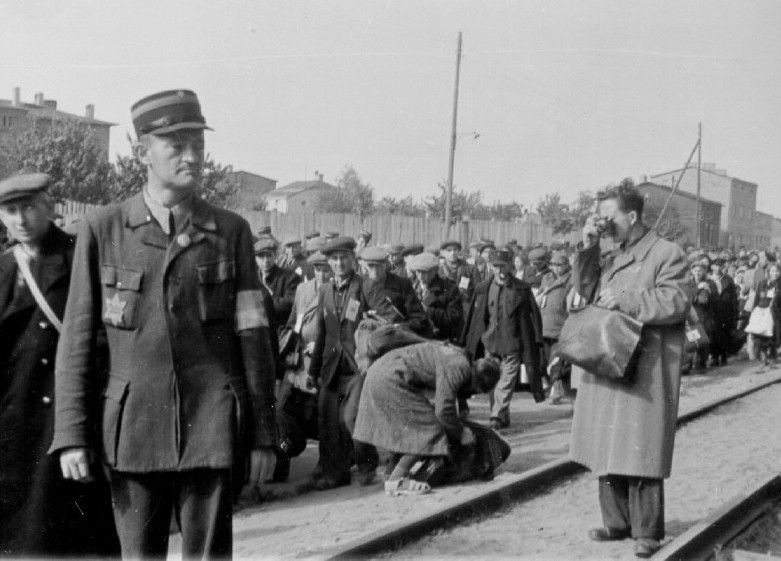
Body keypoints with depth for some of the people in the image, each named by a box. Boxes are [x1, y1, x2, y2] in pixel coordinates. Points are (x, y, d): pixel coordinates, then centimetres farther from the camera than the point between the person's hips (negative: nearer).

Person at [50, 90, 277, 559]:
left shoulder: (231, 231, 4)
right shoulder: (103, 230, 2)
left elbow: (254, 339, 4)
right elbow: (77, 339, 3)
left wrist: (264, 435, 1)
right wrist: (71, 434, -3)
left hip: (211, 431, 0)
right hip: (133, 430, 0)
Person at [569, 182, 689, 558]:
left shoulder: (667, 254, -4)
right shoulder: (610, 258, 18)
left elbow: (677, 302, -14)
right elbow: (585, 291, 15)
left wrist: (624, 299, -17)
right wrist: (587, 250, 4)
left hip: (644, 370, -7)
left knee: (640, 452, -7)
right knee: (607, 449, 10)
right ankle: (617, 522, 21)